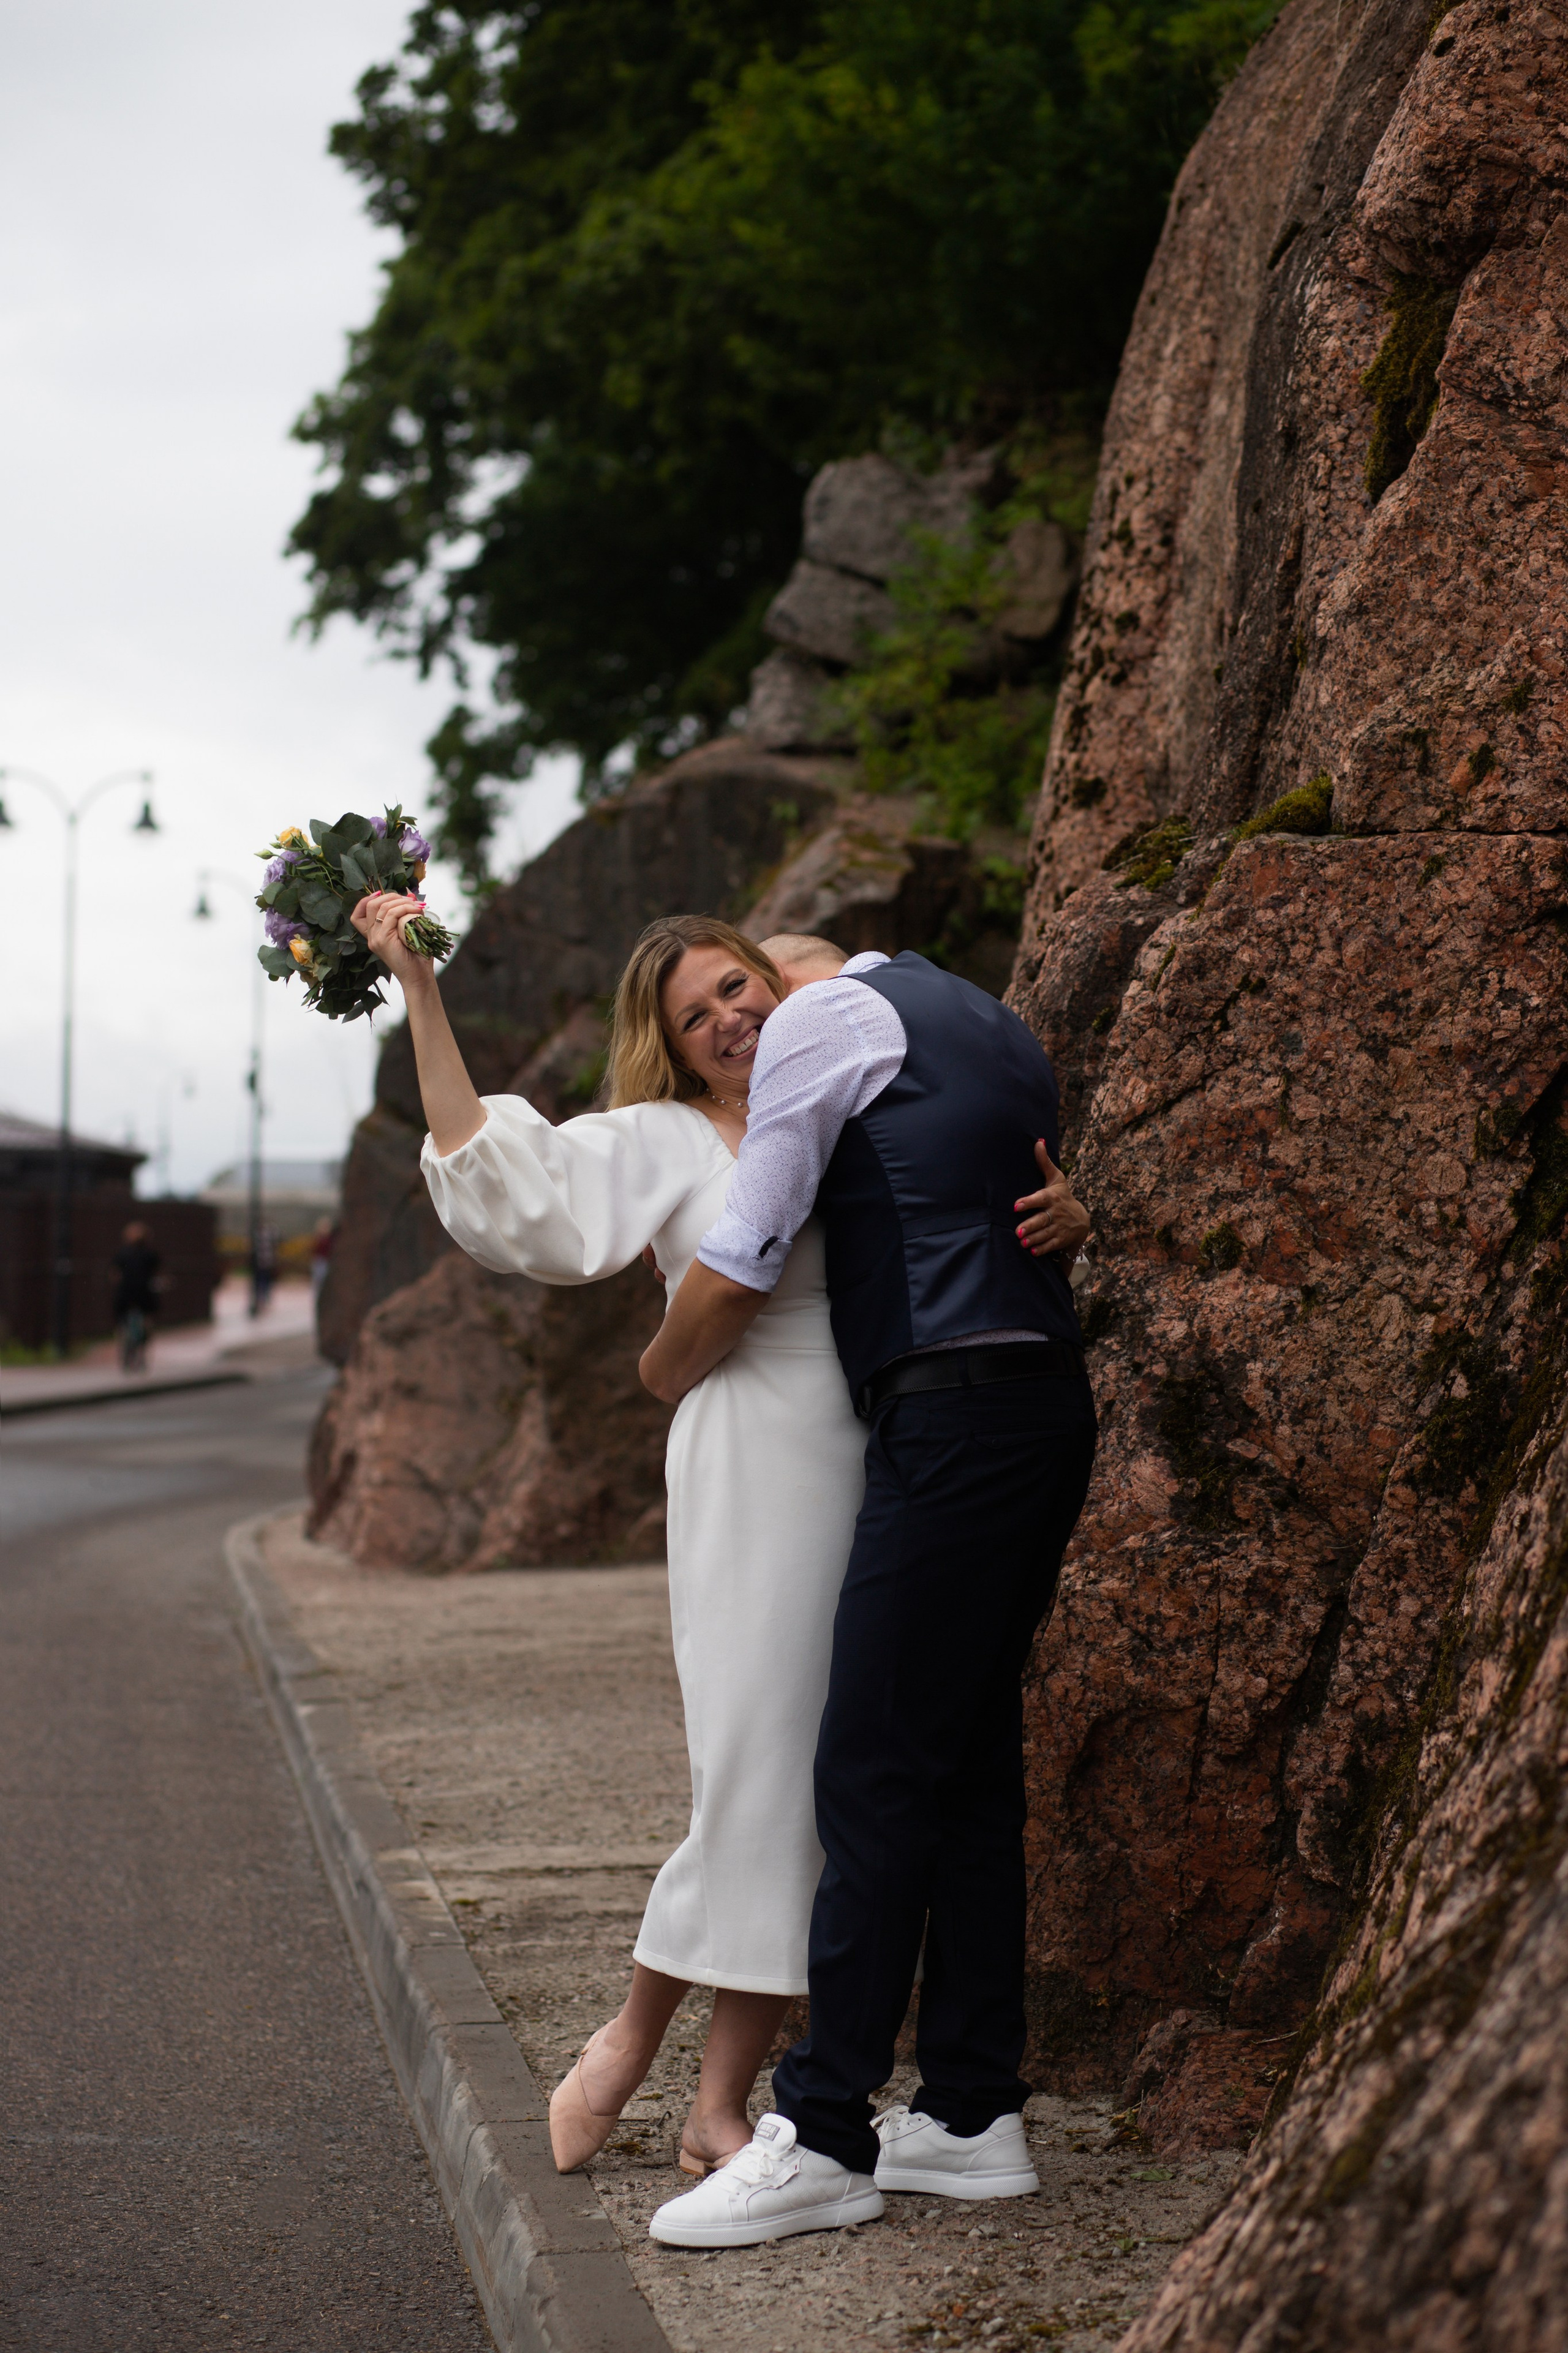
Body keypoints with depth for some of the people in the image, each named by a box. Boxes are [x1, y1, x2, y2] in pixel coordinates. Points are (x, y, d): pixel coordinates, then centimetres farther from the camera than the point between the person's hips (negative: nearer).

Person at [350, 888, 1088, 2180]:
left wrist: (1060, 1213, -3)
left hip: (882, 1478, 4)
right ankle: (632, 2038, 16)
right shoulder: (664, 1145, 4)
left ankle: (723, 2105, 13)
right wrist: (422, 998, -13)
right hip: (759, 1478, -4)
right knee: (757, 1781, -8)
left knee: (826, 1791, 5)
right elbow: (499, 1173, -8)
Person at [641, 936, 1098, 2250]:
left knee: (876, 1776, -7)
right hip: (1049, 1404, 9)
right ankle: (974, 2115, 14)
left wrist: (664, 1376, 17)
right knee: (975, 1767, 11)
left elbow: (739, 1268, -1)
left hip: (951, 1422, -9)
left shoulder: (821, 1016, 0)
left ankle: (824, 2139, -5)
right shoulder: (991, 1028, 26)